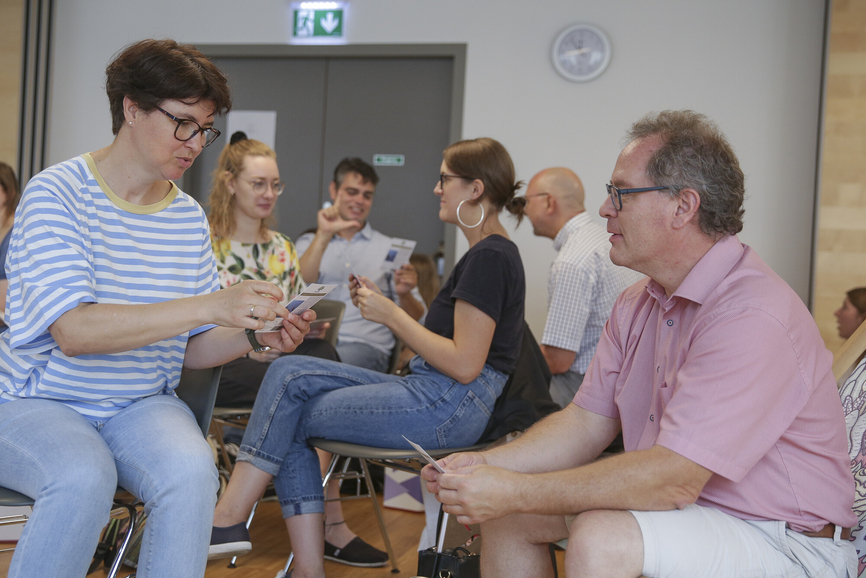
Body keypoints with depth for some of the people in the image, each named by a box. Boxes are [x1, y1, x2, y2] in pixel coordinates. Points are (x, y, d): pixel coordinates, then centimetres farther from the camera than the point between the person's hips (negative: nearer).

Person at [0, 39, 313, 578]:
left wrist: (253, 336, -14)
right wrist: (210, 305, -34)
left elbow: (192, 348, 8)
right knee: (84, 476, -35)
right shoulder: (57, 193, -11)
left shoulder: (189, 217, 6)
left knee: (191, 472, -29)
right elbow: (73, 330, -25)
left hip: (143, 404, 4)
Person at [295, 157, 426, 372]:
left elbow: (416, 319, 14)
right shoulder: (309, 243, 22)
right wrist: (323, 236, -7)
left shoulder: (389, 248, 21)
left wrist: (405, 295, -9)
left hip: (365, 346, -1)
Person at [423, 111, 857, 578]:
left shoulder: (752, 316, -25)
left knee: (600, 540, -31)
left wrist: (515, 492, -27)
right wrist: (487, 464, -9)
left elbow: (673, 480, -30)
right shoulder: (638, 303, 6)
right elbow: (587, 423, 7)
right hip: (686, 502, 8)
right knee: (506, 513, 3)